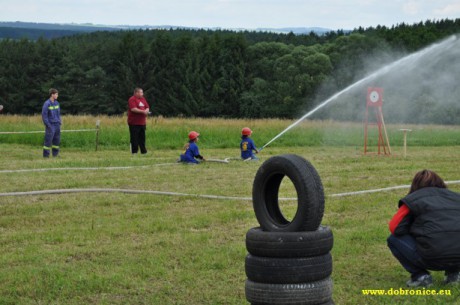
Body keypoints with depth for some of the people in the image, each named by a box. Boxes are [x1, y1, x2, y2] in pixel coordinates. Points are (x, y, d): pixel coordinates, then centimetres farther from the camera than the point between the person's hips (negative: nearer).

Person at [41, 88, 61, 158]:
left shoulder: (56, 103, 10)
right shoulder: (47, 104, -11)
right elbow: (44, 115, -11)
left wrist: (59, 122, 11)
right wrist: (48, 125, -14)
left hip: (57, 125, 7)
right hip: (50, 125, -7)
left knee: (57, 140, 9)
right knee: (48, 140, -6)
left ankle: (55, 154, 18)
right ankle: (46, 154, 0)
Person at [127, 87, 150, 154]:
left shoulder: (143, 99, 16)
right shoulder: (132, 99, -9)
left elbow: (147, 107, 18)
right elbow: (133, 109, -20)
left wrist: (146, 111, -6)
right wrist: (142, 111, -18)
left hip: (142, 122, 8)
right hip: (134, 123, -8)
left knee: (142, 137, 11)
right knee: (134, 137, -4)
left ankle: (143, 151, 16)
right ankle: (134, 151, 1)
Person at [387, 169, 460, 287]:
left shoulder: (413, 199, 9)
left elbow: (395, 227, 5)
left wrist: (415, 231, 25)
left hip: (432, 259, -5)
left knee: (393, 240, 16)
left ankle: (420, 276, 5)